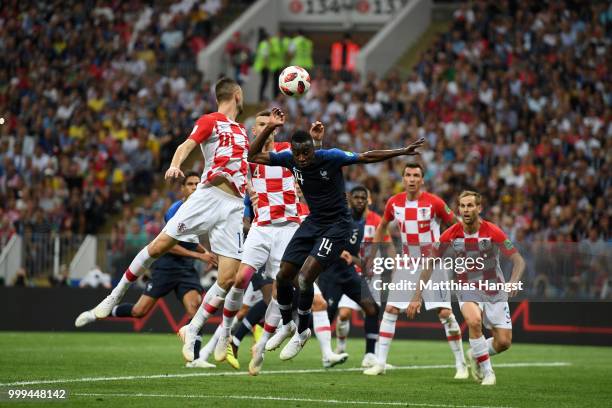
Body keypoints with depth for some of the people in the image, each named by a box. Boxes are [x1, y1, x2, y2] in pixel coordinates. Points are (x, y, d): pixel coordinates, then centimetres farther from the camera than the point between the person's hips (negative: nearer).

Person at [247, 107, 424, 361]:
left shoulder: (332, 157, -21)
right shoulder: (290, 159, -8)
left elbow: (367, 157, -16)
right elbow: (253, 156, -5)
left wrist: (403, 152, -21)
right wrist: (270, 127, -18)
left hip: (336, 225, -6)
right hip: (313, 222, 6)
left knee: (304, 278, -18)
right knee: (283, 276, 4)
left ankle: (302, 331, 5)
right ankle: (286, 325, 31)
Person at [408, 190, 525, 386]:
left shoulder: (493, 232, -15)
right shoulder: (450, 235, -11)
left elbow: (518, 260, -14)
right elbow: (429, 265, -2)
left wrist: (514, 281, -35)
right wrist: (417, 296, -7)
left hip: (495, 291, 1)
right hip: (468, 291, -1)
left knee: (504, 342, -5)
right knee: (474, 321, -32)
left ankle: (476, 354, 29)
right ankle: (487, 371, -15)